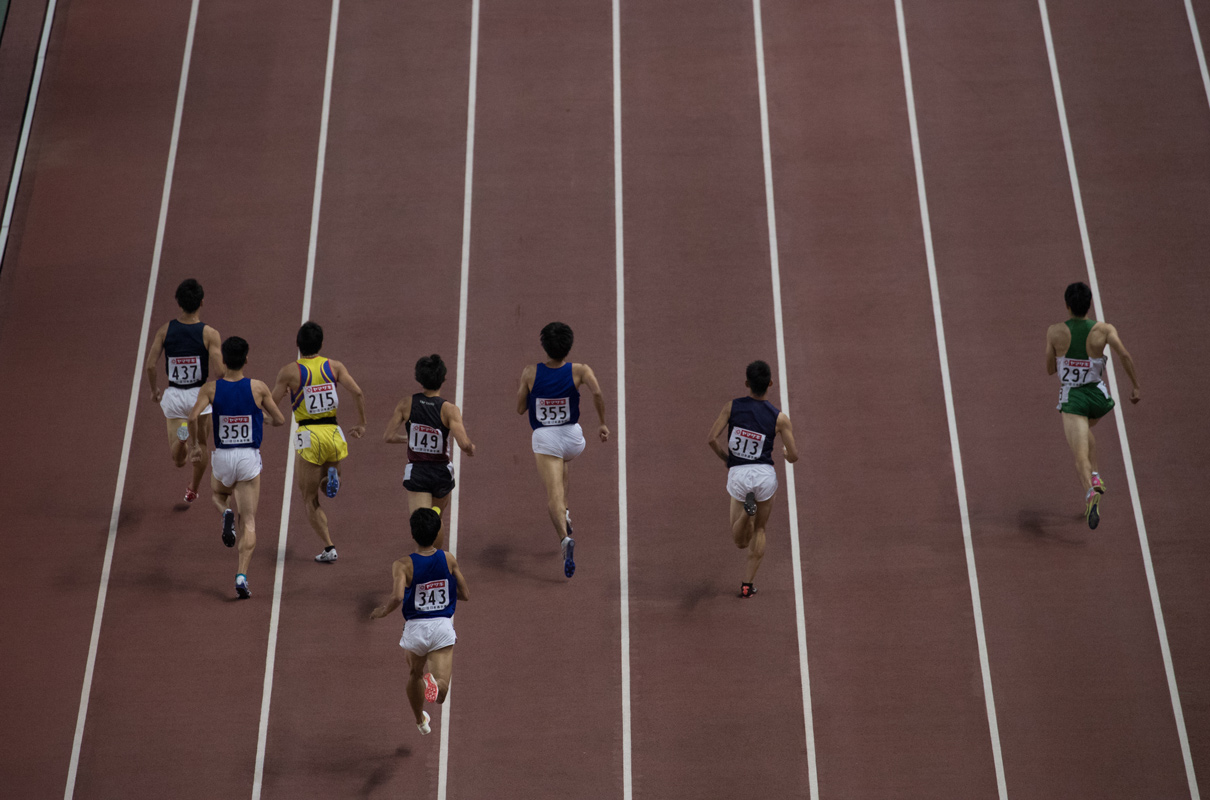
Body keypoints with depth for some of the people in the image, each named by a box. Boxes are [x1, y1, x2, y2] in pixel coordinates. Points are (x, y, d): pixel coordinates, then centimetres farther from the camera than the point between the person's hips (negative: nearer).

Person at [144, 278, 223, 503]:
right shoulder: (209, 333, -15)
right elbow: (220, 371, -18)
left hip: (173, 395, 1)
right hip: (200, 395, -1)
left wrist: (155, 390, 10)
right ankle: (193, 489, 37)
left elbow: (149, 366, -8)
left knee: (178, 460, 6)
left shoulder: (165, 329, -8)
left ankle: (181, 435, -26)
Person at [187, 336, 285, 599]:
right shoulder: (258, 388, -6)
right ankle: (242, 575, -8)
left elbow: (193, 417, -18)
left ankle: (227, 513, 0)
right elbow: (280, 420, 2)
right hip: (250, 458, -1)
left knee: (218, 494, 35)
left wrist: (196, 444, -1)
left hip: (222, 457, 1)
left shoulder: (211, 388, -5)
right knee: (249, 522, 5)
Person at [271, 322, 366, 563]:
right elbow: (358, 393, -2)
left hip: (309, 436, -3)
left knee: (310, 500, 8)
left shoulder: (289, 371, -4)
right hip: (334, 434, 3)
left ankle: (329, 548, -2)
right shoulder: (334, 366, 4)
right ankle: (332, 474, -8)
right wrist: (361, 423, 10)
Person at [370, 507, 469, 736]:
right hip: (443, 626, -1)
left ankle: (421, 721, 47)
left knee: (415, 675, 32)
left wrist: (382, 612, -6)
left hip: (415, 628, 1)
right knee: (440, 693, -1)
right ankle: (435, 683, -29)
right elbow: (465, 595, 2)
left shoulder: (402, 565, -13)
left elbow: (397, 598, -27)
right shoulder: (449, 559, -5)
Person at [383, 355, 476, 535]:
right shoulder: (449, 409, -14)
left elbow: (388, 437, -6)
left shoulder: (407, 404, -7)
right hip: (442, 473, 0)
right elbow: (464, 444, -23)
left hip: (416, 473, 0)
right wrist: (471, 448, 1)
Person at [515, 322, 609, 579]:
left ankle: (565, 536, -31)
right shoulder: (579, 371, -8)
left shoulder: (531, 373, -6)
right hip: (572, 436, 2)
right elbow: (597, 393, -24)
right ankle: (564, 513, 31)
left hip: (544, 438, -2)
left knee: (553, 495, -7)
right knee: (562, 461, 37)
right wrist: (603, 424, -12)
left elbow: (520, 408, 2)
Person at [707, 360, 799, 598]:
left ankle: (747, 508, -20)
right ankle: (747, 584, 15)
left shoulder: (732, 407, -2)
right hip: (764, 474, 0)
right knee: (759, 530, 20)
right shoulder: (779, 417, -4)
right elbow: (793, 457, -3)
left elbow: (712, 439, -8)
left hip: (737, 474, 0)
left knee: (740, 541, 13)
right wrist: (785, 451, 21)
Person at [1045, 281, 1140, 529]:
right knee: (1085, 431, 35)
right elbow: (1125, 355, -19)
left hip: (1071, 398, -3)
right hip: (1098, 395, 3)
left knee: (1081, 456, -10)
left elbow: (1049, 369, -1)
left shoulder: (1054, 332, -8)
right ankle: (1095, 476, 21)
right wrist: (1135, 386, -10)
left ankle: (1090, 491, -37)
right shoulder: (1104, 329, -7)